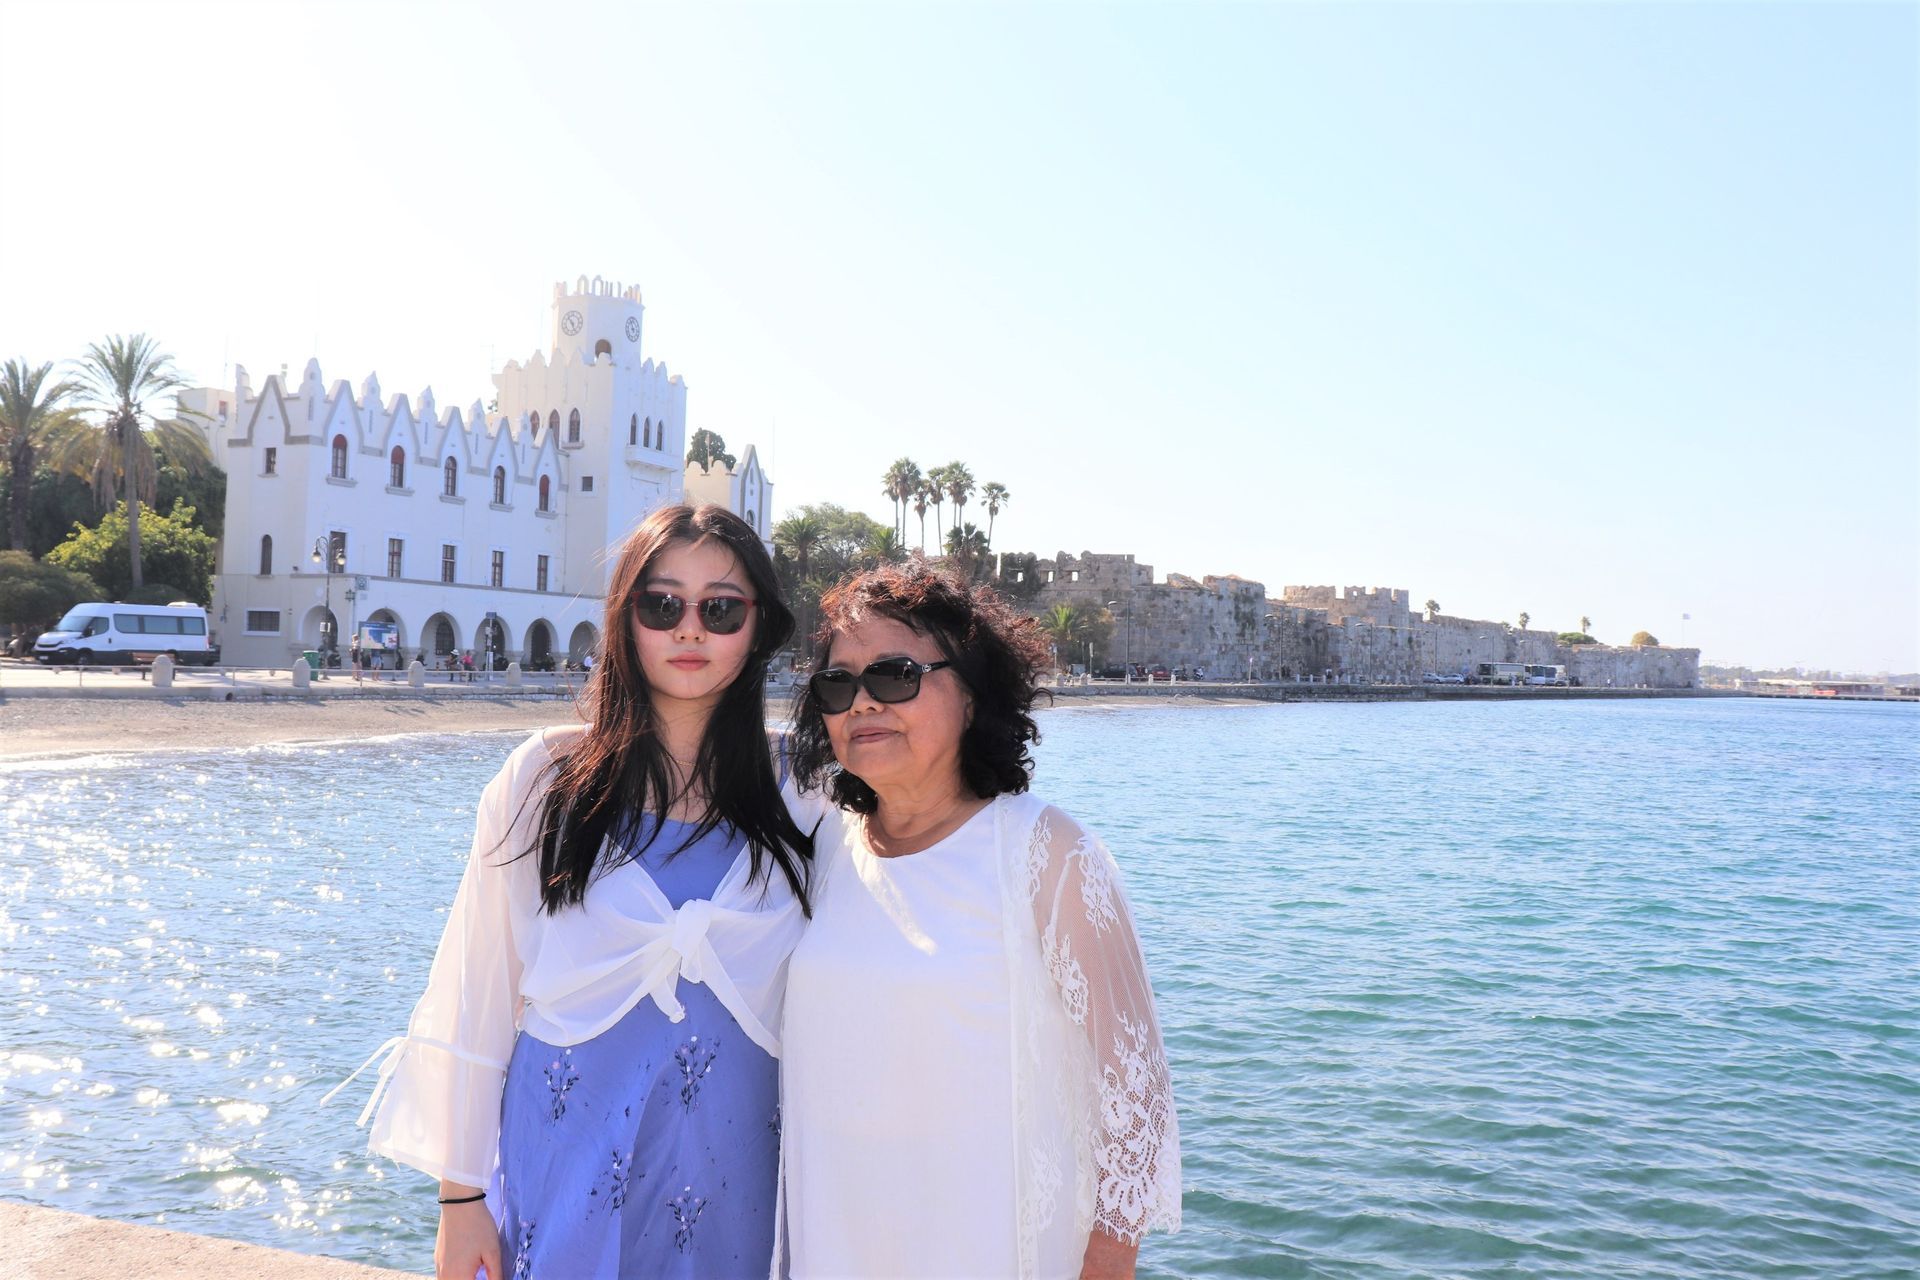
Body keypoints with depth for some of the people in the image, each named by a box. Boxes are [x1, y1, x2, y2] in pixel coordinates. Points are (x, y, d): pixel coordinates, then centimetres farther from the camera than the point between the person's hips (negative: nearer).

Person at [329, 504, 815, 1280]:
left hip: (726, 1179, 1)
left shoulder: (795, 801, -3)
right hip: (567, 1172, -1)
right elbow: (478, 995, -3)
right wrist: (461, 1193, -2)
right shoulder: (548, 776, -6)